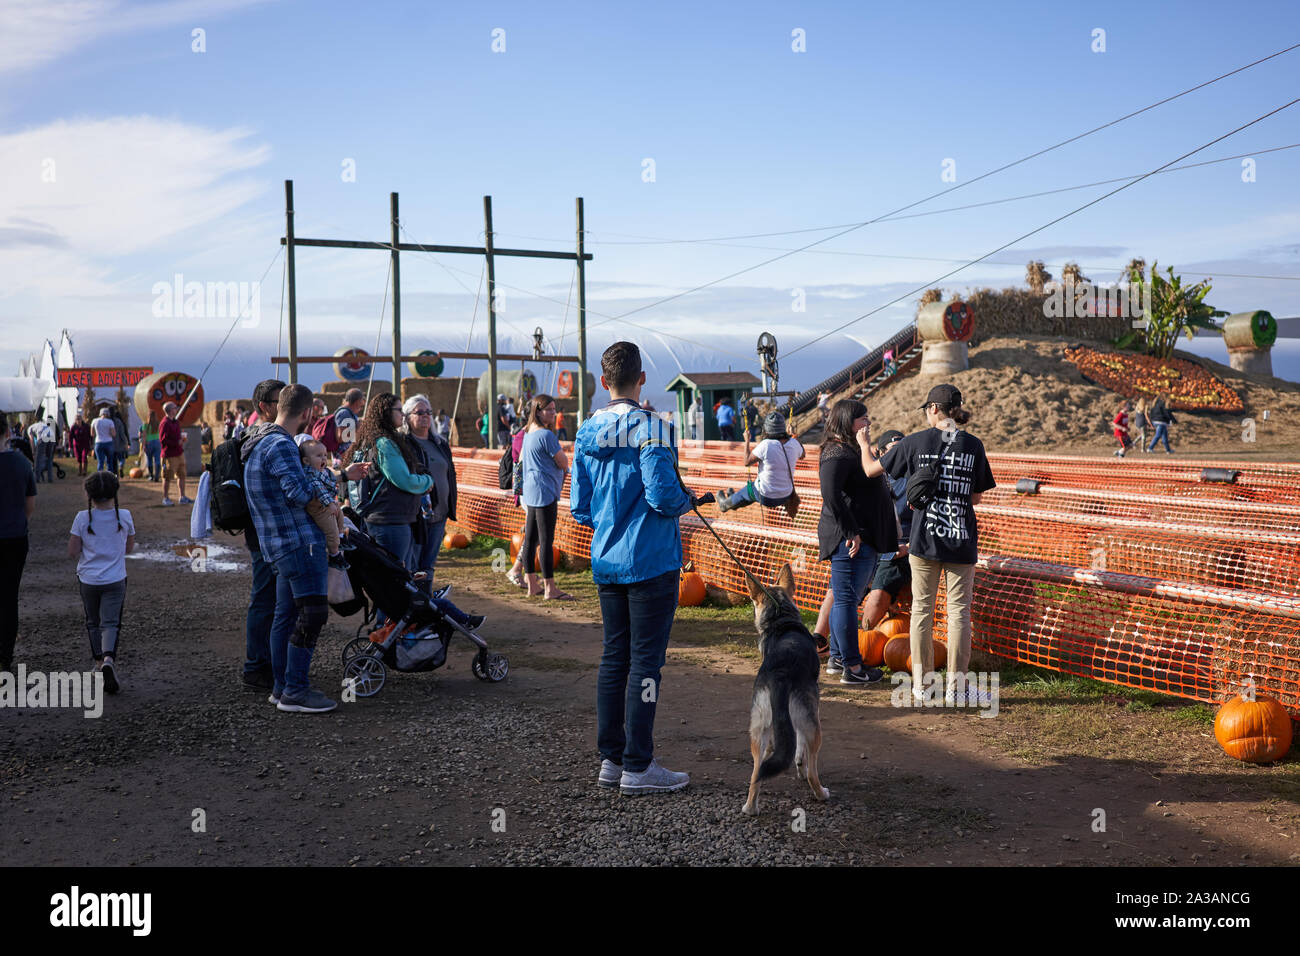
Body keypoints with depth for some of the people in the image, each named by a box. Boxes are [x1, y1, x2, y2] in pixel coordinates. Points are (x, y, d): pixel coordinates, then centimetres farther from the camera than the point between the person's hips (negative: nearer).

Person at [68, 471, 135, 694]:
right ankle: (109, 658, -25)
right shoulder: (124, 517, -5)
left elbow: (72, 552, -6)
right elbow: (129, 548, 7)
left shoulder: (82, 518, -8)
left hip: (88, 579, 1)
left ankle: (99, 661, 25)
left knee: (93, 622, 18)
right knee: (111, 623, -2)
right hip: (115, 580, -1)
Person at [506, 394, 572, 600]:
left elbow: (521, 460, 26)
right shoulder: (546, 435, -15)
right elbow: (564, 463, -11)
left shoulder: (528, 434, 13)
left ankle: (532, 585, 17)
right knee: (546, 540, -8)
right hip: (545, 492, -10)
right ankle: (549, 589, -6)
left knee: (531, 539, 11)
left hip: (530, 493, 10)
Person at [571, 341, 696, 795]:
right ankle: (638, 766, 3)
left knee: (614, 657, 13)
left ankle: (611, 758, 20)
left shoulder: (585, 433, 5)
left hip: (606, 563, 6)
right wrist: (687, 500, 1)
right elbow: (663, 496, -20)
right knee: (646, 661, -1)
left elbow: (579, 508, 7)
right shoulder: (651, 428, -13)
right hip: (651, 562, -6)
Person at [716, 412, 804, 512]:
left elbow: (747, 462, -13)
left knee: (745, 491, 28)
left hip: (767, 498, -5)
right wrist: (792, 435, 22)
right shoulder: (794, 443, -12)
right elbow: (802, 455, 13)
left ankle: (725, 504, 56)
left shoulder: (766, 445, -27)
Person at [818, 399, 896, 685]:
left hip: (863, 539, 11)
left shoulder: (851, 451, 18)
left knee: (845, 599, 17)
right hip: (851, 541, -11)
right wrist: (851, 531, -23)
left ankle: (837, 658, 27)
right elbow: (830, 493, -26)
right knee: (846, 599, -5)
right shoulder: (838, 453, -15)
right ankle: (852, 668, -1)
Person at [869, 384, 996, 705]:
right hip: (962, 541, 0)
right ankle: (956, 687, 7)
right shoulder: (974, 445, -2)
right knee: (959, 612, 5)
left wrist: (864, 445, 26)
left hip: (924, 539, 0)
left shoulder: (916, 442, -3)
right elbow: (977, 498, 4)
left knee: (922, 609, 10)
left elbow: (871, 469, 7)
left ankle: (921, 683, 16)